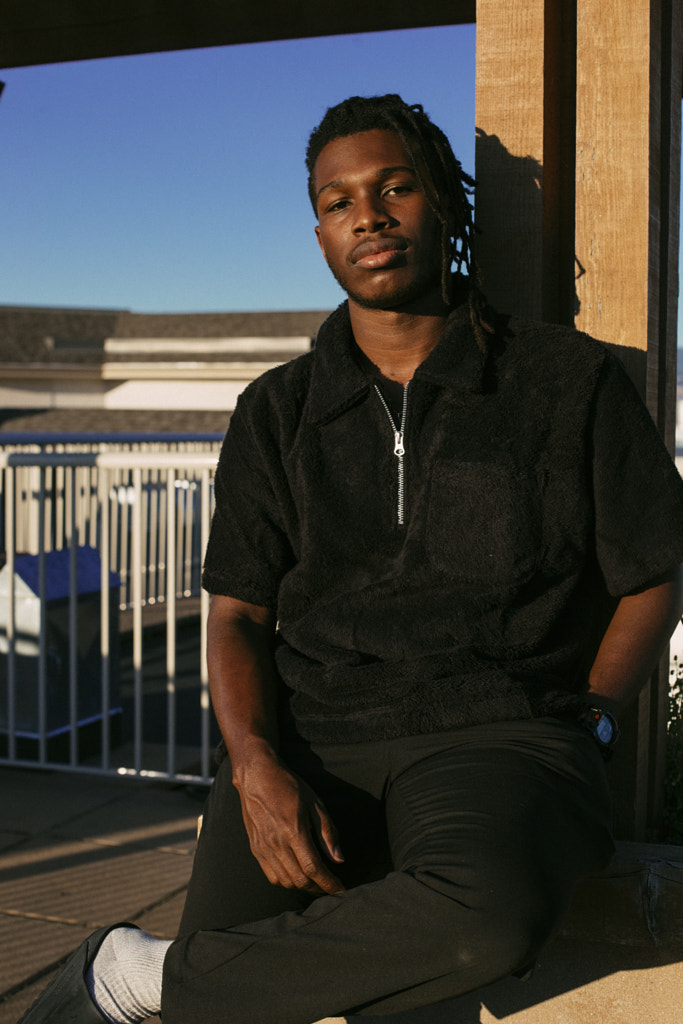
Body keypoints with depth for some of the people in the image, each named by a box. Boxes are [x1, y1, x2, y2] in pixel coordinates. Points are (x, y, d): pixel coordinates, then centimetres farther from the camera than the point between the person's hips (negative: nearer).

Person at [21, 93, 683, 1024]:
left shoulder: (570, 380, 8)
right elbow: (238, 615, 9)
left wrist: (585, 723, -2)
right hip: (310, 736, 1)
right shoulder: (278, 413, 14)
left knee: (493, 915, -35)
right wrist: (257, 768, -10)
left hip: (494, 735, 0)